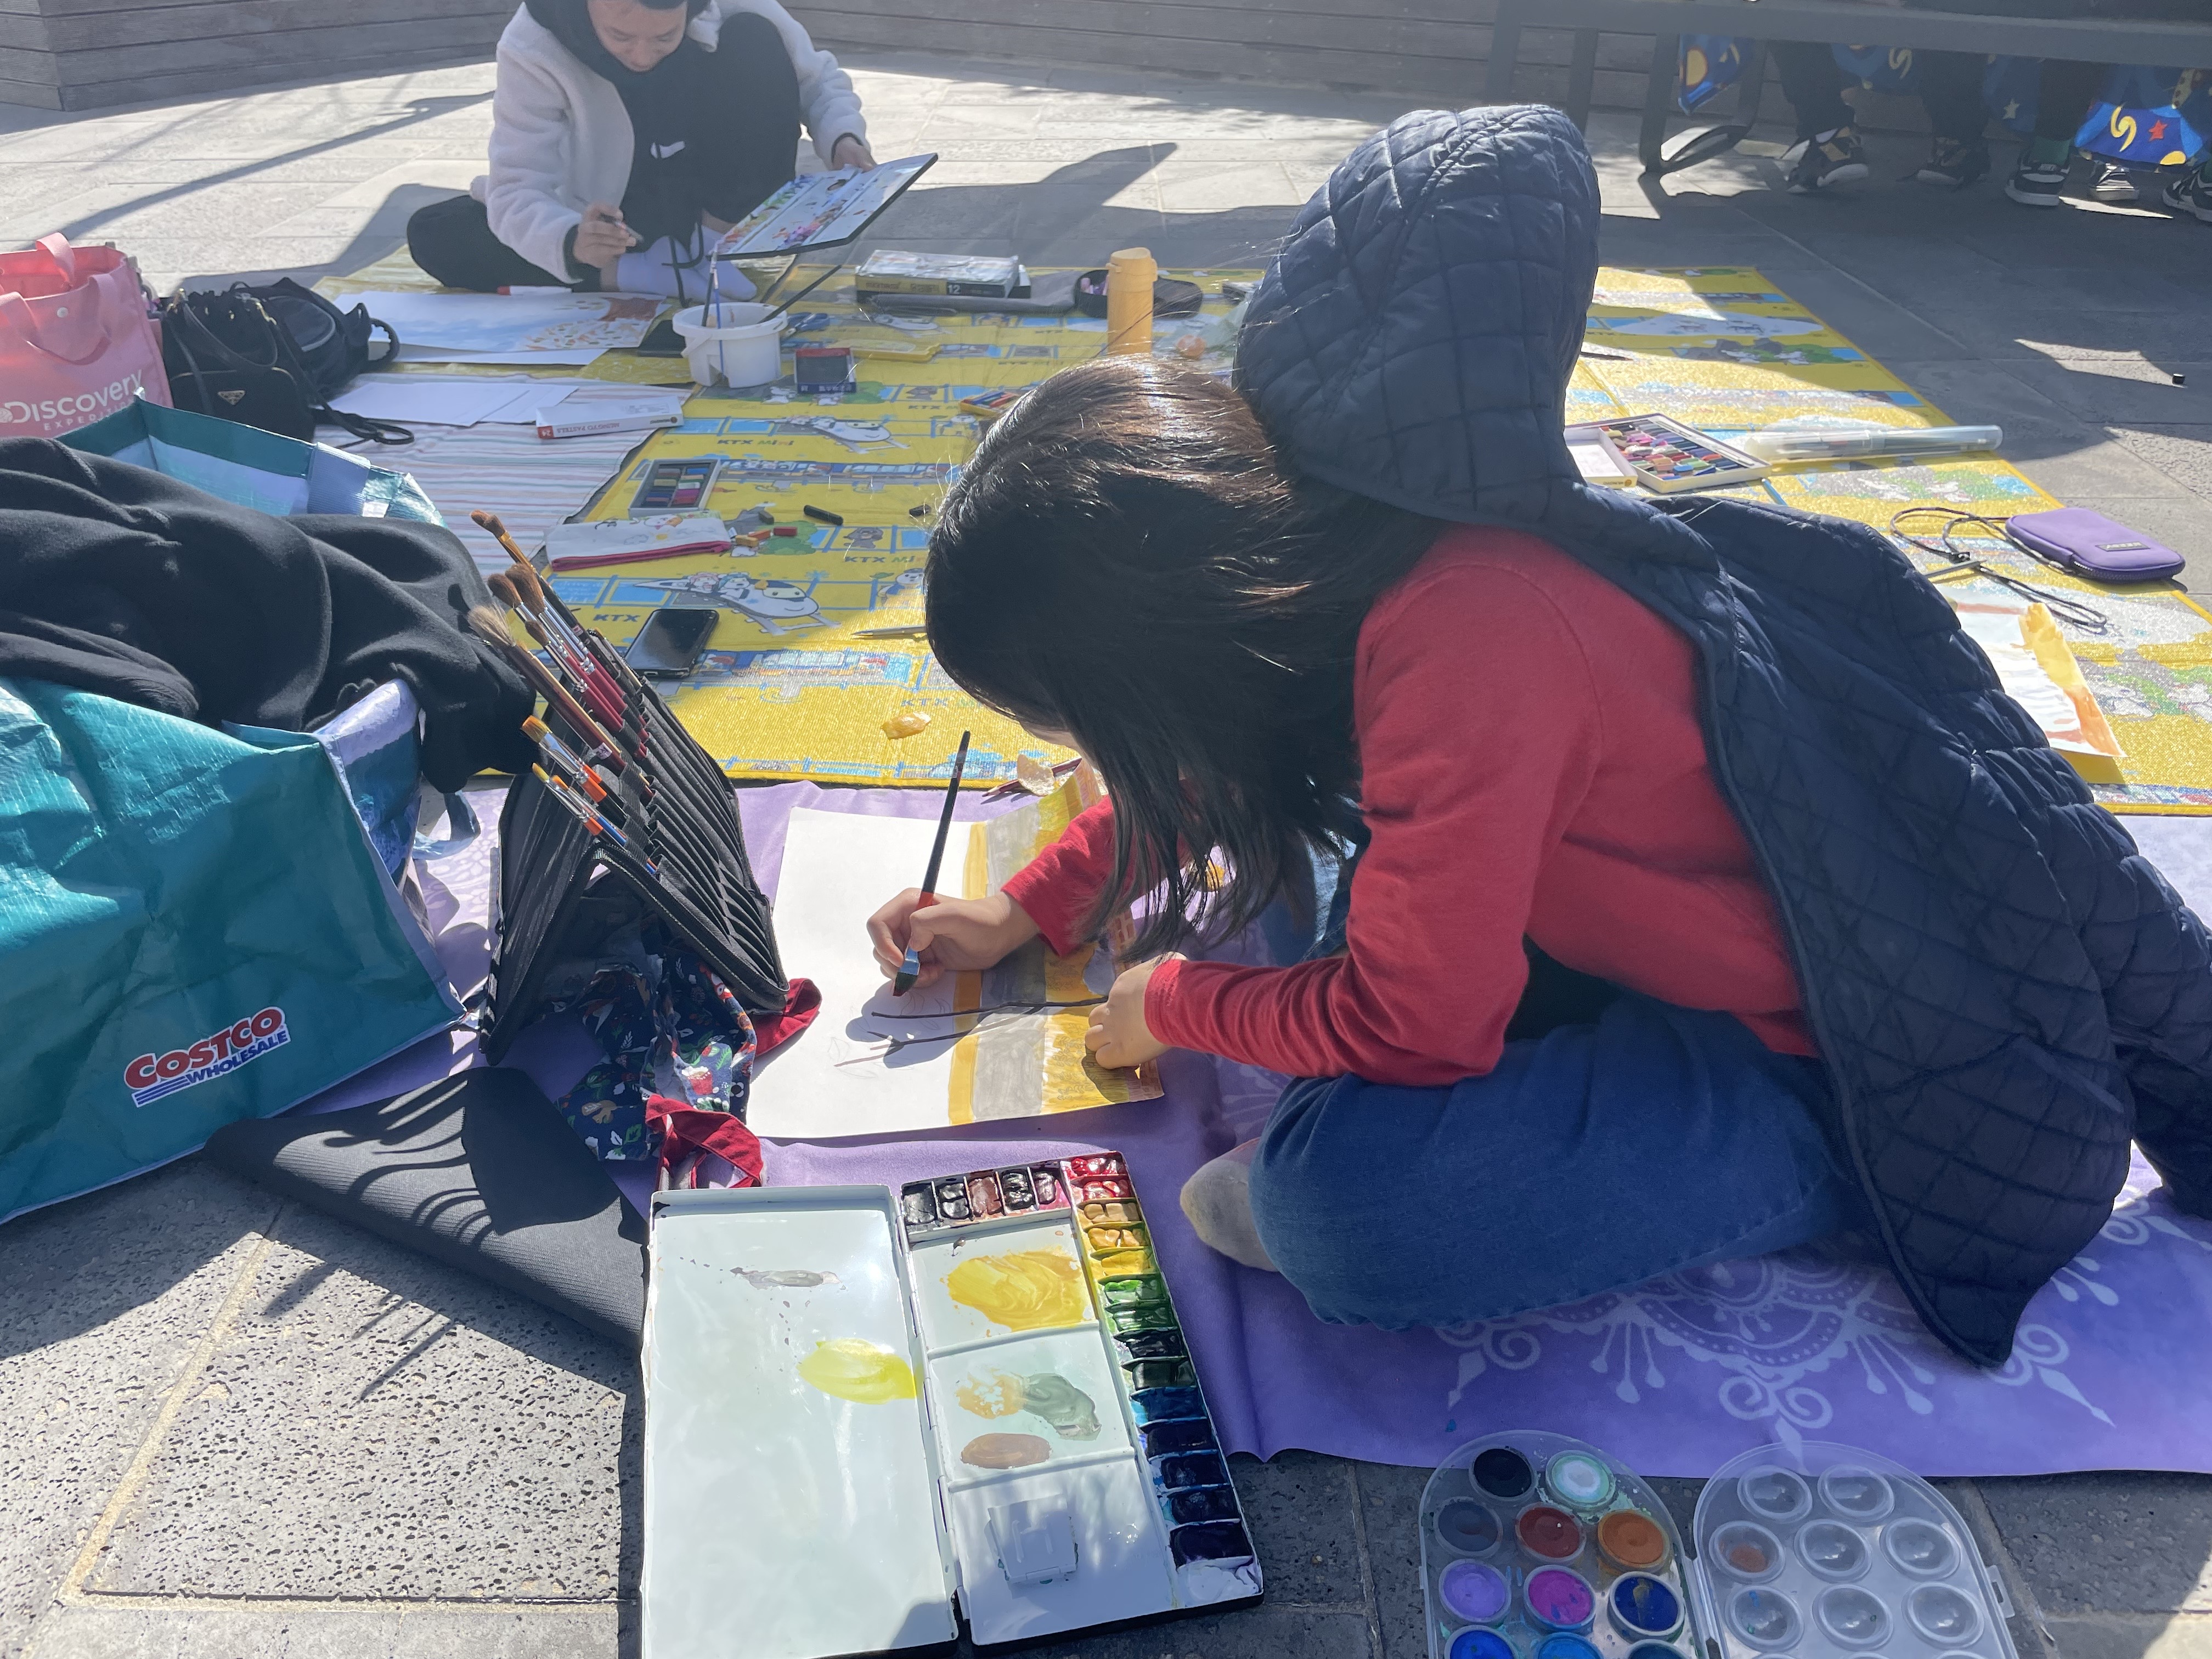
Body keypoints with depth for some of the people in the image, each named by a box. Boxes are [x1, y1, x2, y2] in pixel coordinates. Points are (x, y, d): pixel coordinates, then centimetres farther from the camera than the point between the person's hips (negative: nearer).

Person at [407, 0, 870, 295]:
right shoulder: (533, 49, -25)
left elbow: (817, 79, -6)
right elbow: (517, 193, -28)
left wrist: (843, 137, -29)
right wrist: (572, 244, -51)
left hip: (719, 198, 0)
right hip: (618, 221, 1)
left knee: (754, 41, -24)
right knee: (433, 236, -20)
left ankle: (715, 245, -21)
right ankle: (651, 274, -25)